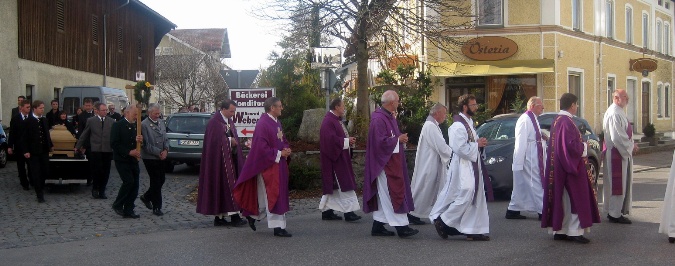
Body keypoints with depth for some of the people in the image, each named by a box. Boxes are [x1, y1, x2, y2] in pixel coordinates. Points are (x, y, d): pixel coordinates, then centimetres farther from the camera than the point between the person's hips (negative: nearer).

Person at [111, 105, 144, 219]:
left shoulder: (135, 126, 15)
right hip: (122, 160, -7)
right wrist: (129, 152, -19)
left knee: (135, 185, 3)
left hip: (133, 160, 7)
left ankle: (128, 210, 9)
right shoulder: (118, 125, -7)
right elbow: (114, 144, -14)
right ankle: (117, 205, 0)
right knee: (129, 181, -17)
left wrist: (139, 140, -5)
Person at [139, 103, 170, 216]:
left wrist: (166, 150, -6)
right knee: (156, 181, -2)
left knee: (161, 180, 12)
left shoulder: (161, 123, 8)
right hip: (150, 158, -7)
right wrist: (159, 153, -16)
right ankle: (156, 207, 7)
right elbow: (146, 144, -16)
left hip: (160, 157, 7)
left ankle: (146, 197, 34)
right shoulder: (144, 125, -13)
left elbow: (166, 138, 13)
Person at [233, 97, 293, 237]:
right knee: (273, 195, -6)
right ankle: (278, 227, -3)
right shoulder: (263, 124, -16)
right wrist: (279, 153, -17)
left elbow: (283, 141, 23)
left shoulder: (277, 123, 13)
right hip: (268, 165, -9)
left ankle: (253, 215, 31)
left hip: (279, 165, 9)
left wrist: (286, 150, 1)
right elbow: (261, 147, -20)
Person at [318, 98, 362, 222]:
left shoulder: (335, 120, 15)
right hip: (334, 157, -11)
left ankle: (327, 211, 15)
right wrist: (347, 141, -17)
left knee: (333, 186, 12)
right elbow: (331, 139, -25)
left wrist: (348, 140, 5)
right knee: (344, 184, -9)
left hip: (340, 157, 11)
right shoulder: (329, 121, -17)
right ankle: (348, 212, -8)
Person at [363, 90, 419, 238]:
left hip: (393, 163, 10)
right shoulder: (379, 119, -18)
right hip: (385, 163, -10)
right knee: (394, 193, -8)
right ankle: (401, 226, -6)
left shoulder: (390, 117, 14)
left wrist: (401, 139, 5)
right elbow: (381, 142, -23)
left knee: (384, 196, 11)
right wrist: (398, 139, -13)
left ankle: (378, 226, 16)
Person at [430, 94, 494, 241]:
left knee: (476, 197, 8)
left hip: (473, 166, 10)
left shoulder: (469, 123, 15)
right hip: (462, 167, -10)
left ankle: (474, 230, 11)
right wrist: (477, 144, -13)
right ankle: (442, 221, 1)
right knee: (465, 195, -12)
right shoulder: (458, 126, -17)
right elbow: (460, 148, -24)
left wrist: (480, 143, 5)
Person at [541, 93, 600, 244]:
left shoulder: (556, 121, 10)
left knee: (561, 199, 12)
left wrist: (580, 144, 17)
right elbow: (572, 145, -24)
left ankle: (559, 230, 15)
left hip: (558, 168, 9)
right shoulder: (567, 122, -18)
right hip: (569, 168, -9)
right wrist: (584, 146, -6)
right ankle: (574, 231, -2)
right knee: (575, 198, -3)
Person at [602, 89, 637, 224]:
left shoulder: (619, 112, 13)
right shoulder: (614, 114, -20)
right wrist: (631, 146, -13)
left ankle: (614, 211, 23)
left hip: (622, 152, 10)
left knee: (622, 184, 15)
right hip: (616, 153, -10)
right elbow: (617, 137, -25)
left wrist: (630, 144, 5)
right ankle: (614, 214, 4)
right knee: (618, 184, -4)